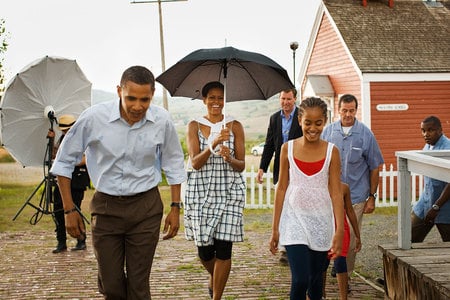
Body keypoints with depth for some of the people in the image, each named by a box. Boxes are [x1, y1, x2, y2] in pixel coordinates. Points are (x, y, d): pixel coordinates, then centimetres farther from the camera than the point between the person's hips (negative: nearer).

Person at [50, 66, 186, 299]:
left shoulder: (162, 120, -8)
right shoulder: (94, 117, -14)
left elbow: (174, 165, 8)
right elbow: (64, 162, -2)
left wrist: (175, 207, 6)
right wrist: (69, 210, -2)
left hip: (146, 209, 0)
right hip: (106, 207, 0)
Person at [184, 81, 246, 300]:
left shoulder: (235, 126, 4)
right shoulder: (194, 126, 4)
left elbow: (241, 165, 2)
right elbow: (195, 163, -7)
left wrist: (229, 158, -20)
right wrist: (212, 145, -24)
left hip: (229, 192, 0)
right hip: (201, 192, 0)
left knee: (224, 247, -6)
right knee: (204, 249, 4)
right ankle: (213, 278, 38)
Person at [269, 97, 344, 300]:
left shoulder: (331, 152, -2)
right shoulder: (288, 149, -1)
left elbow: (336, 192, -4)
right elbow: (281, 188, 3)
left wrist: (339, 230, -12)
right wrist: (275, 228, 3)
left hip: (321, 222, 1)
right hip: (295, 220, -1)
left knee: (316, 280, 12)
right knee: (300, 280, -12)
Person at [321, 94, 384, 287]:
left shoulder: (365, 134, -2)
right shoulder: (328, 131, 3)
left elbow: (374, 168, 2)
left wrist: (372, 197, 1)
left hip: (355, 196, -1)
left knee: (350, 241, 2)